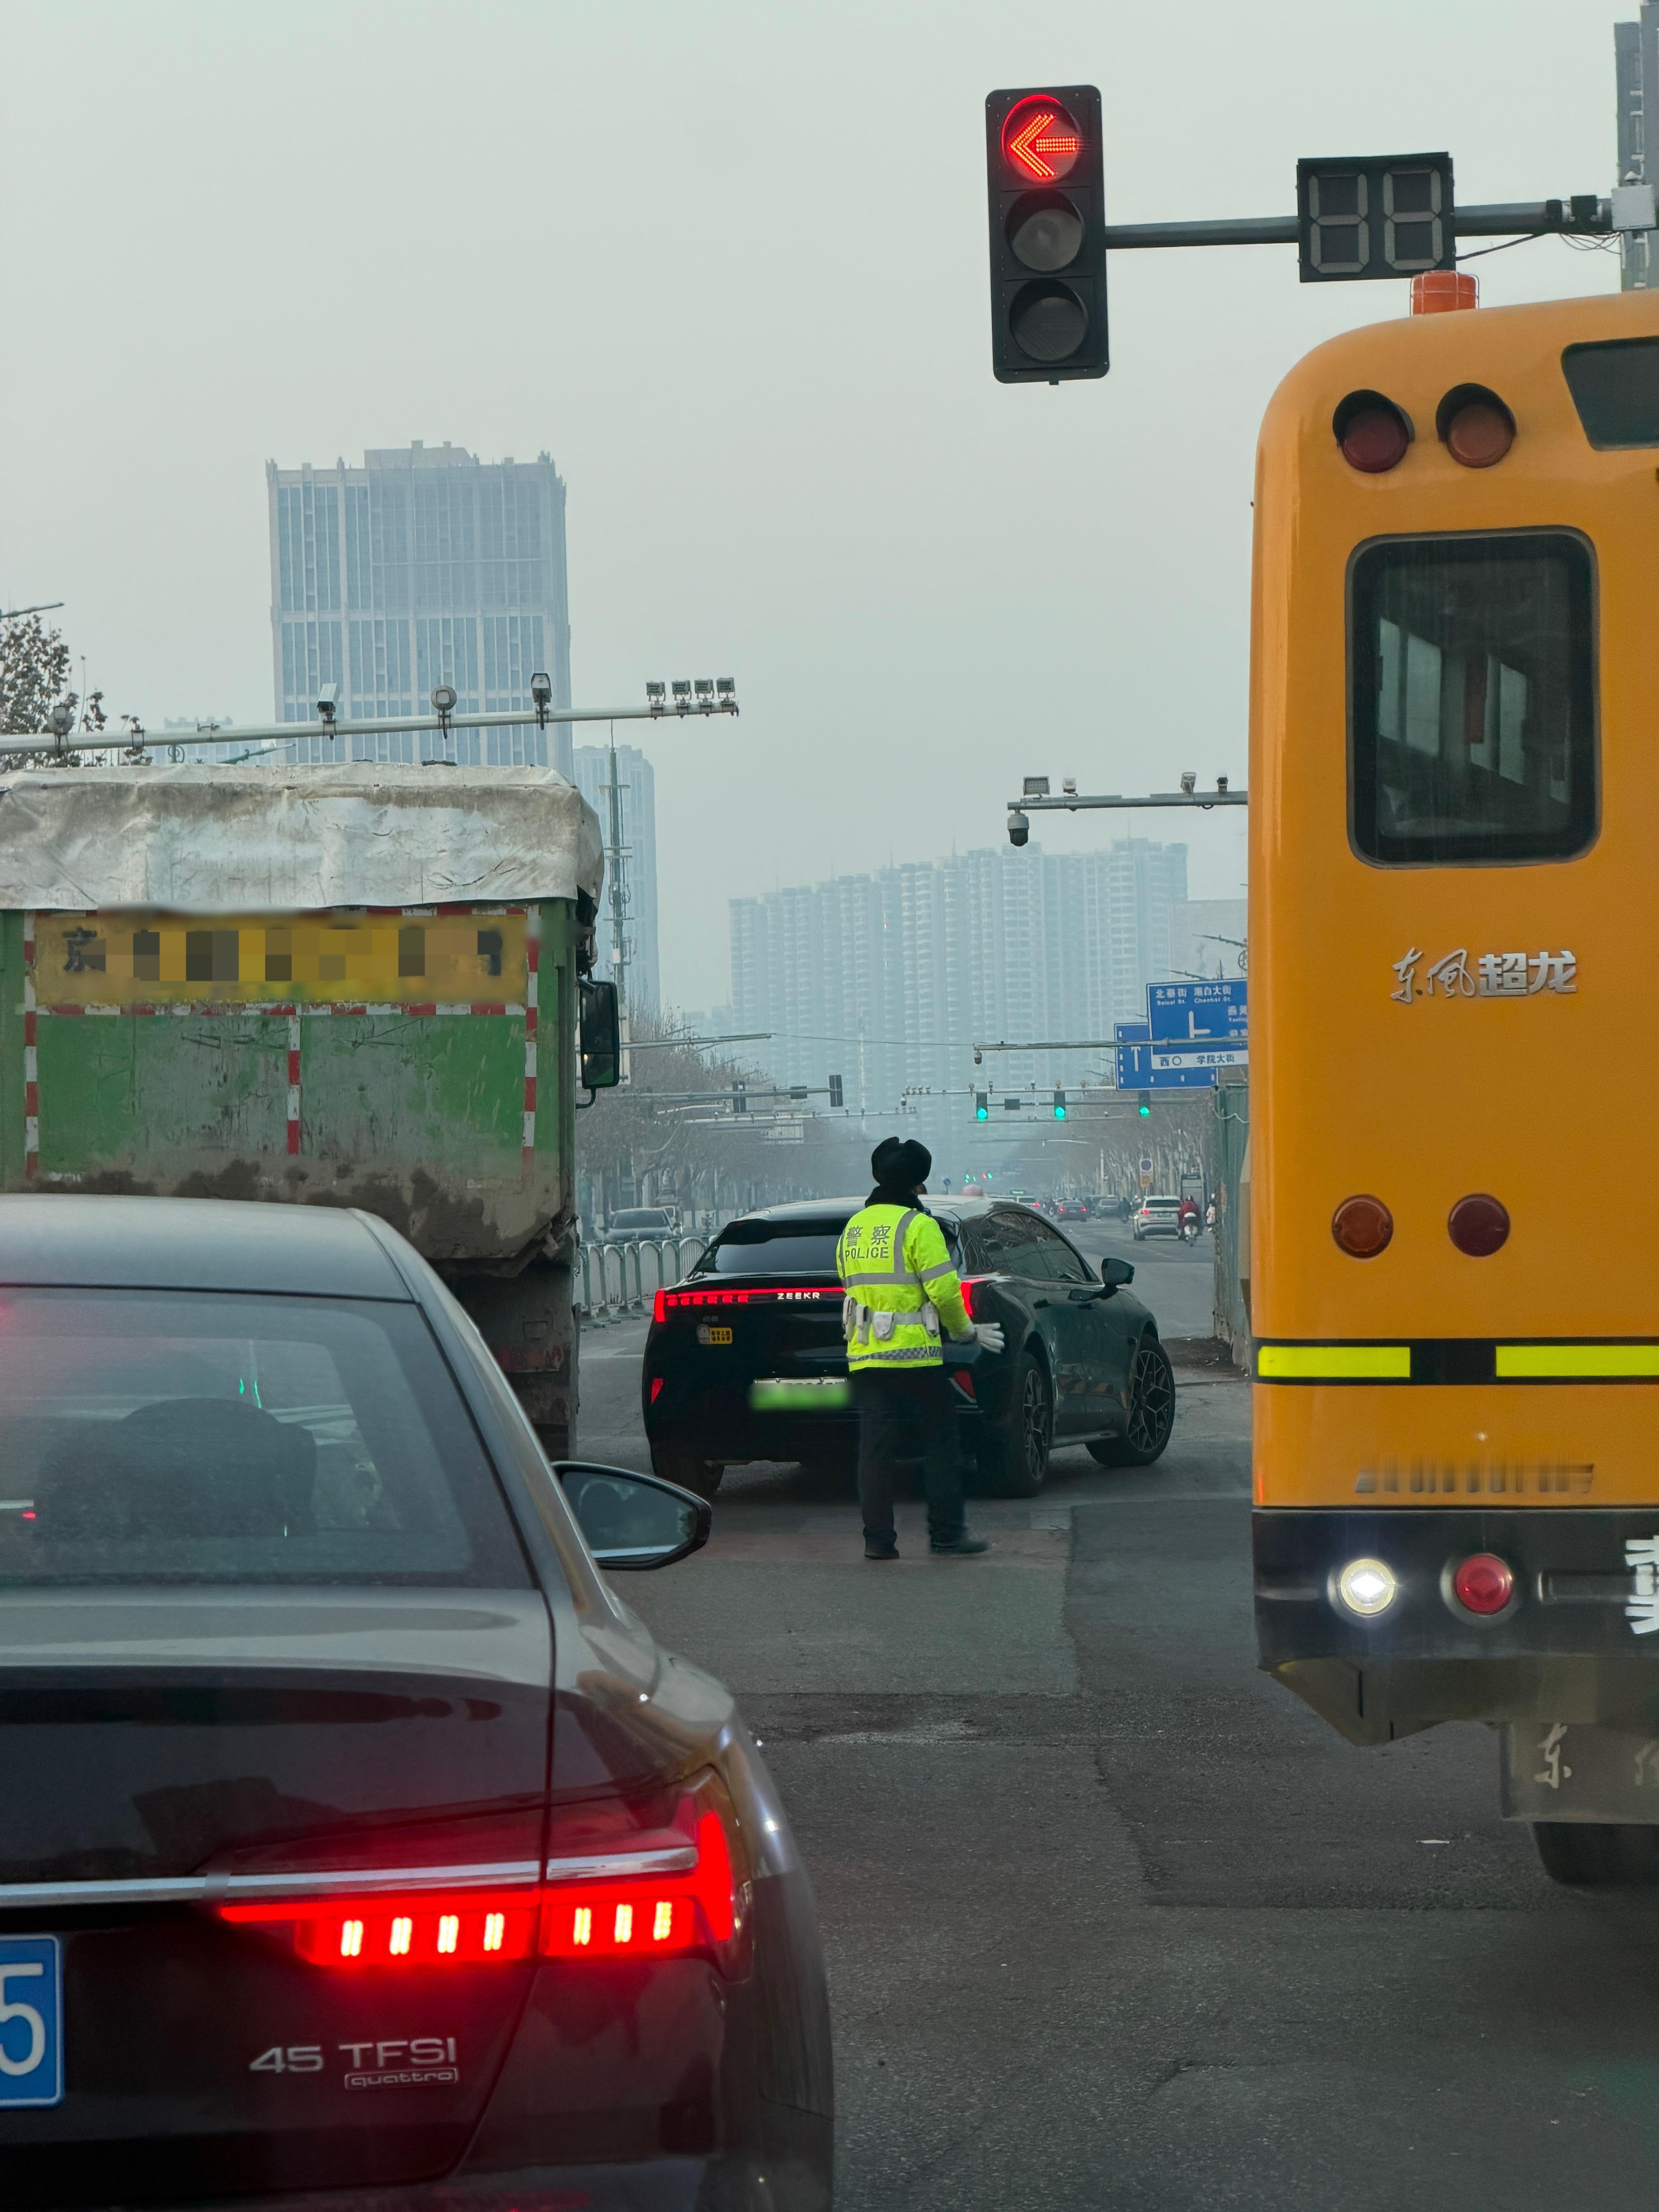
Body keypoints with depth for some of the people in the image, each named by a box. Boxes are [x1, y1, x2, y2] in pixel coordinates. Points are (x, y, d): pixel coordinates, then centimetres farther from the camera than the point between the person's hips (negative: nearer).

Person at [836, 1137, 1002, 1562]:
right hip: (913, 1355, -6)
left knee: (876, 1446, 5)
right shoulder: (917, 1226, -9)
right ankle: (946, 1535, 3)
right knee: (940, 1441, 3)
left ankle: (878, 1539, 3)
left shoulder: (853, 1228, 14)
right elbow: (944, 1289, -13)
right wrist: (965, 1331, 3)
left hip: (863, 1358, 6)